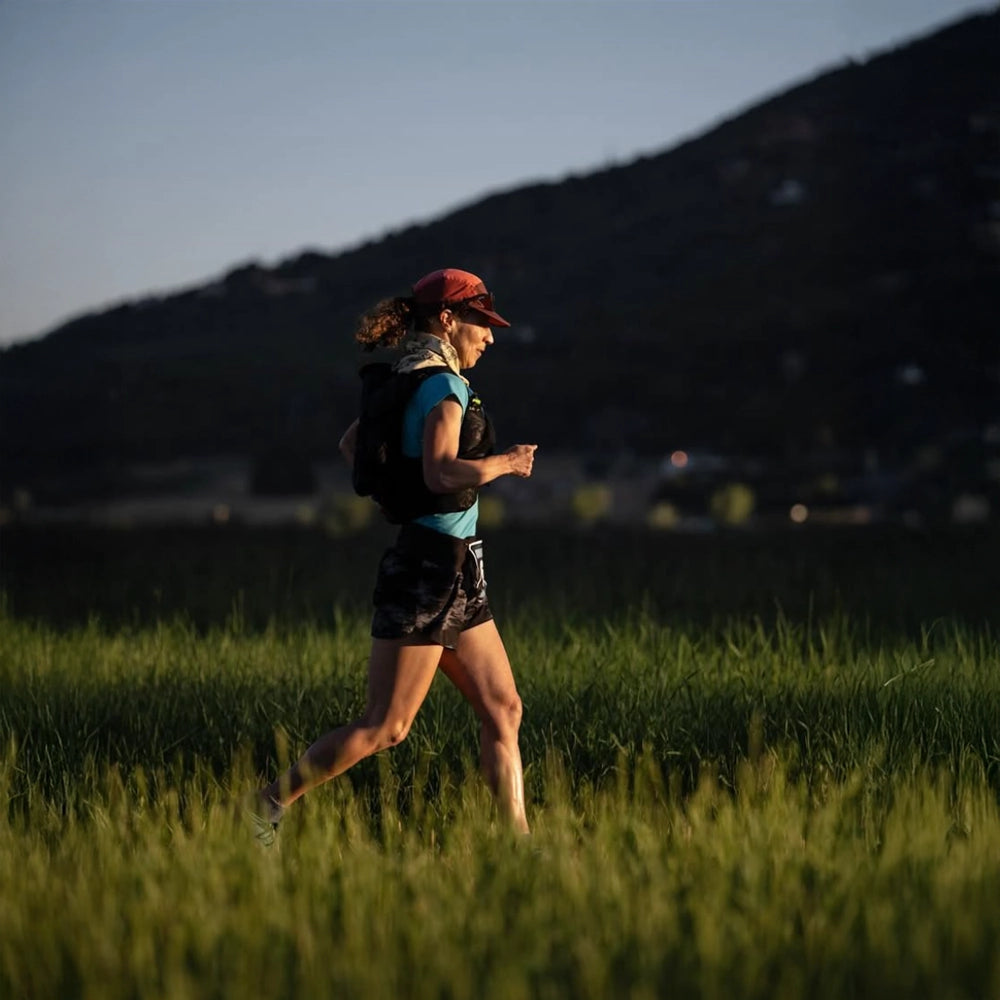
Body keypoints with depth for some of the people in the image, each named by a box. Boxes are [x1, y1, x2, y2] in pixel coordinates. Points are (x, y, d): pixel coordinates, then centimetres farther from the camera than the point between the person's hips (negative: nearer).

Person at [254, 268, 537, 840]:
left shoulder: (406, 383, 13)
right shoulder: (443, 386, -15)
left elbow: (352, 444, 25)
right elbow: (442, 472, -30)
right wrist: (504, 463, -15)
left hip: (458, 576, 10)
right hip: (429, 570, -10)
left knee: (503, 712, 8)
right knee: (385, 727, -4)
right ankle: (270, 806, 3)